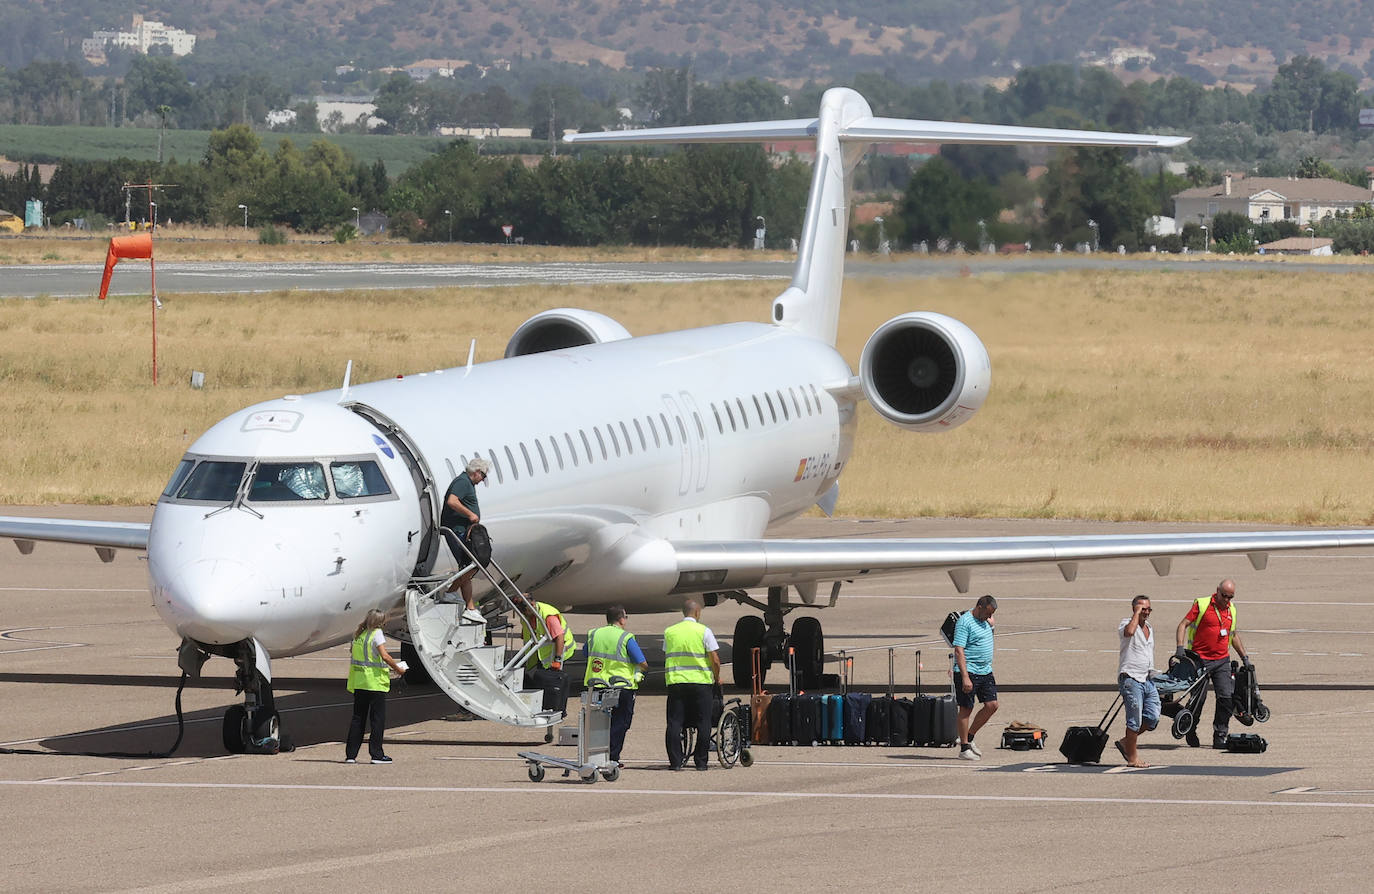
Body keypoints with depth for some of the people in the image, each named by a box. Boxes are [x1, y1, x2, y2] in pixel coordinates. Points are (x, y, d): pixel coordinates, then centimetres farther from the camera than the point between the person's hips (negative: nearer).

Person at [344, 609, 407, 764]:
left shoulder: (359, 635, 10)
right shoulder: (376, 633, -10)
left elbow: (353, 657, 13)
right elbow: (384, 655, -18)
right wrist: (397, 669, -5)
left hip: (359, 681, 6)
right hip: (375, 682, -6)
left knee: (357, 718, 11)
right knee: (378, 719, 1)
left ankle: (350, 754, 10)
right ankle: (376, 754, 1)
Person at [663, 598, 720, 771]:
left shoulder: (669, 632, 7)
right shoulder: (703, 631, -4)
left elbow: (665, 658, 13)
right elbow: (715, 660, -6)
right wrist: (716, 678, 10)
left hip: (675, 683, 2)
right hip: (701, 682, -2)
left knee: (674, 723, 5)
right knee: (703, 724, 5)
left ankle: (675, 761, 0)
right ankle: (701, 761, 4)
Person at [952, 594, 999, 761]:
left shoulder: (985, 621, 11)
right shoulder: (964, 622, -13)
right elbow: (959, 651, -20)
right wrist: (965, 677, -25)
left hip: (986, 672, 8)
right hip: (968, 671, -8)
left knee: (992, 705, 3)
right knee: (966, 709, -2)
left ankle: (969, 738, 18)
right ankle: (964, 747, 5)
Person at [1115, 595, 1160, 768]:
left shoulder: (1149, 628, 19)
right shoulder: (1126, 623, -5)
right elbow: (1129, 631, -31)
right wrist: (1137, 613, -18)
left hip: (1148, 680, 8)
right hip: (1131, 679, -8)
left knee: (1153, 718, 3)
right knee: (1135, 720, -6)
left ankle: (1126, 741, 21)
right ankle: (1132, 758, 2)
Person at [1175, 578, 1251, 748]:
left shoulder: (1231, 610, 14)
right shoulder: (1202, 605, -3)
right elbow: (1183, 625, -6)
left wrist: (1244, 656, 24)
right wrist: (1180, 647, -19)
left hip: (1222, 660, 4)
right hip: (1200, 659, -4)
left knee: (1227, 696, -7)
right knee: (1198, 698, -2)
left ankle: (1220, 736, 0)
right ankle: (1191, 732, 19)